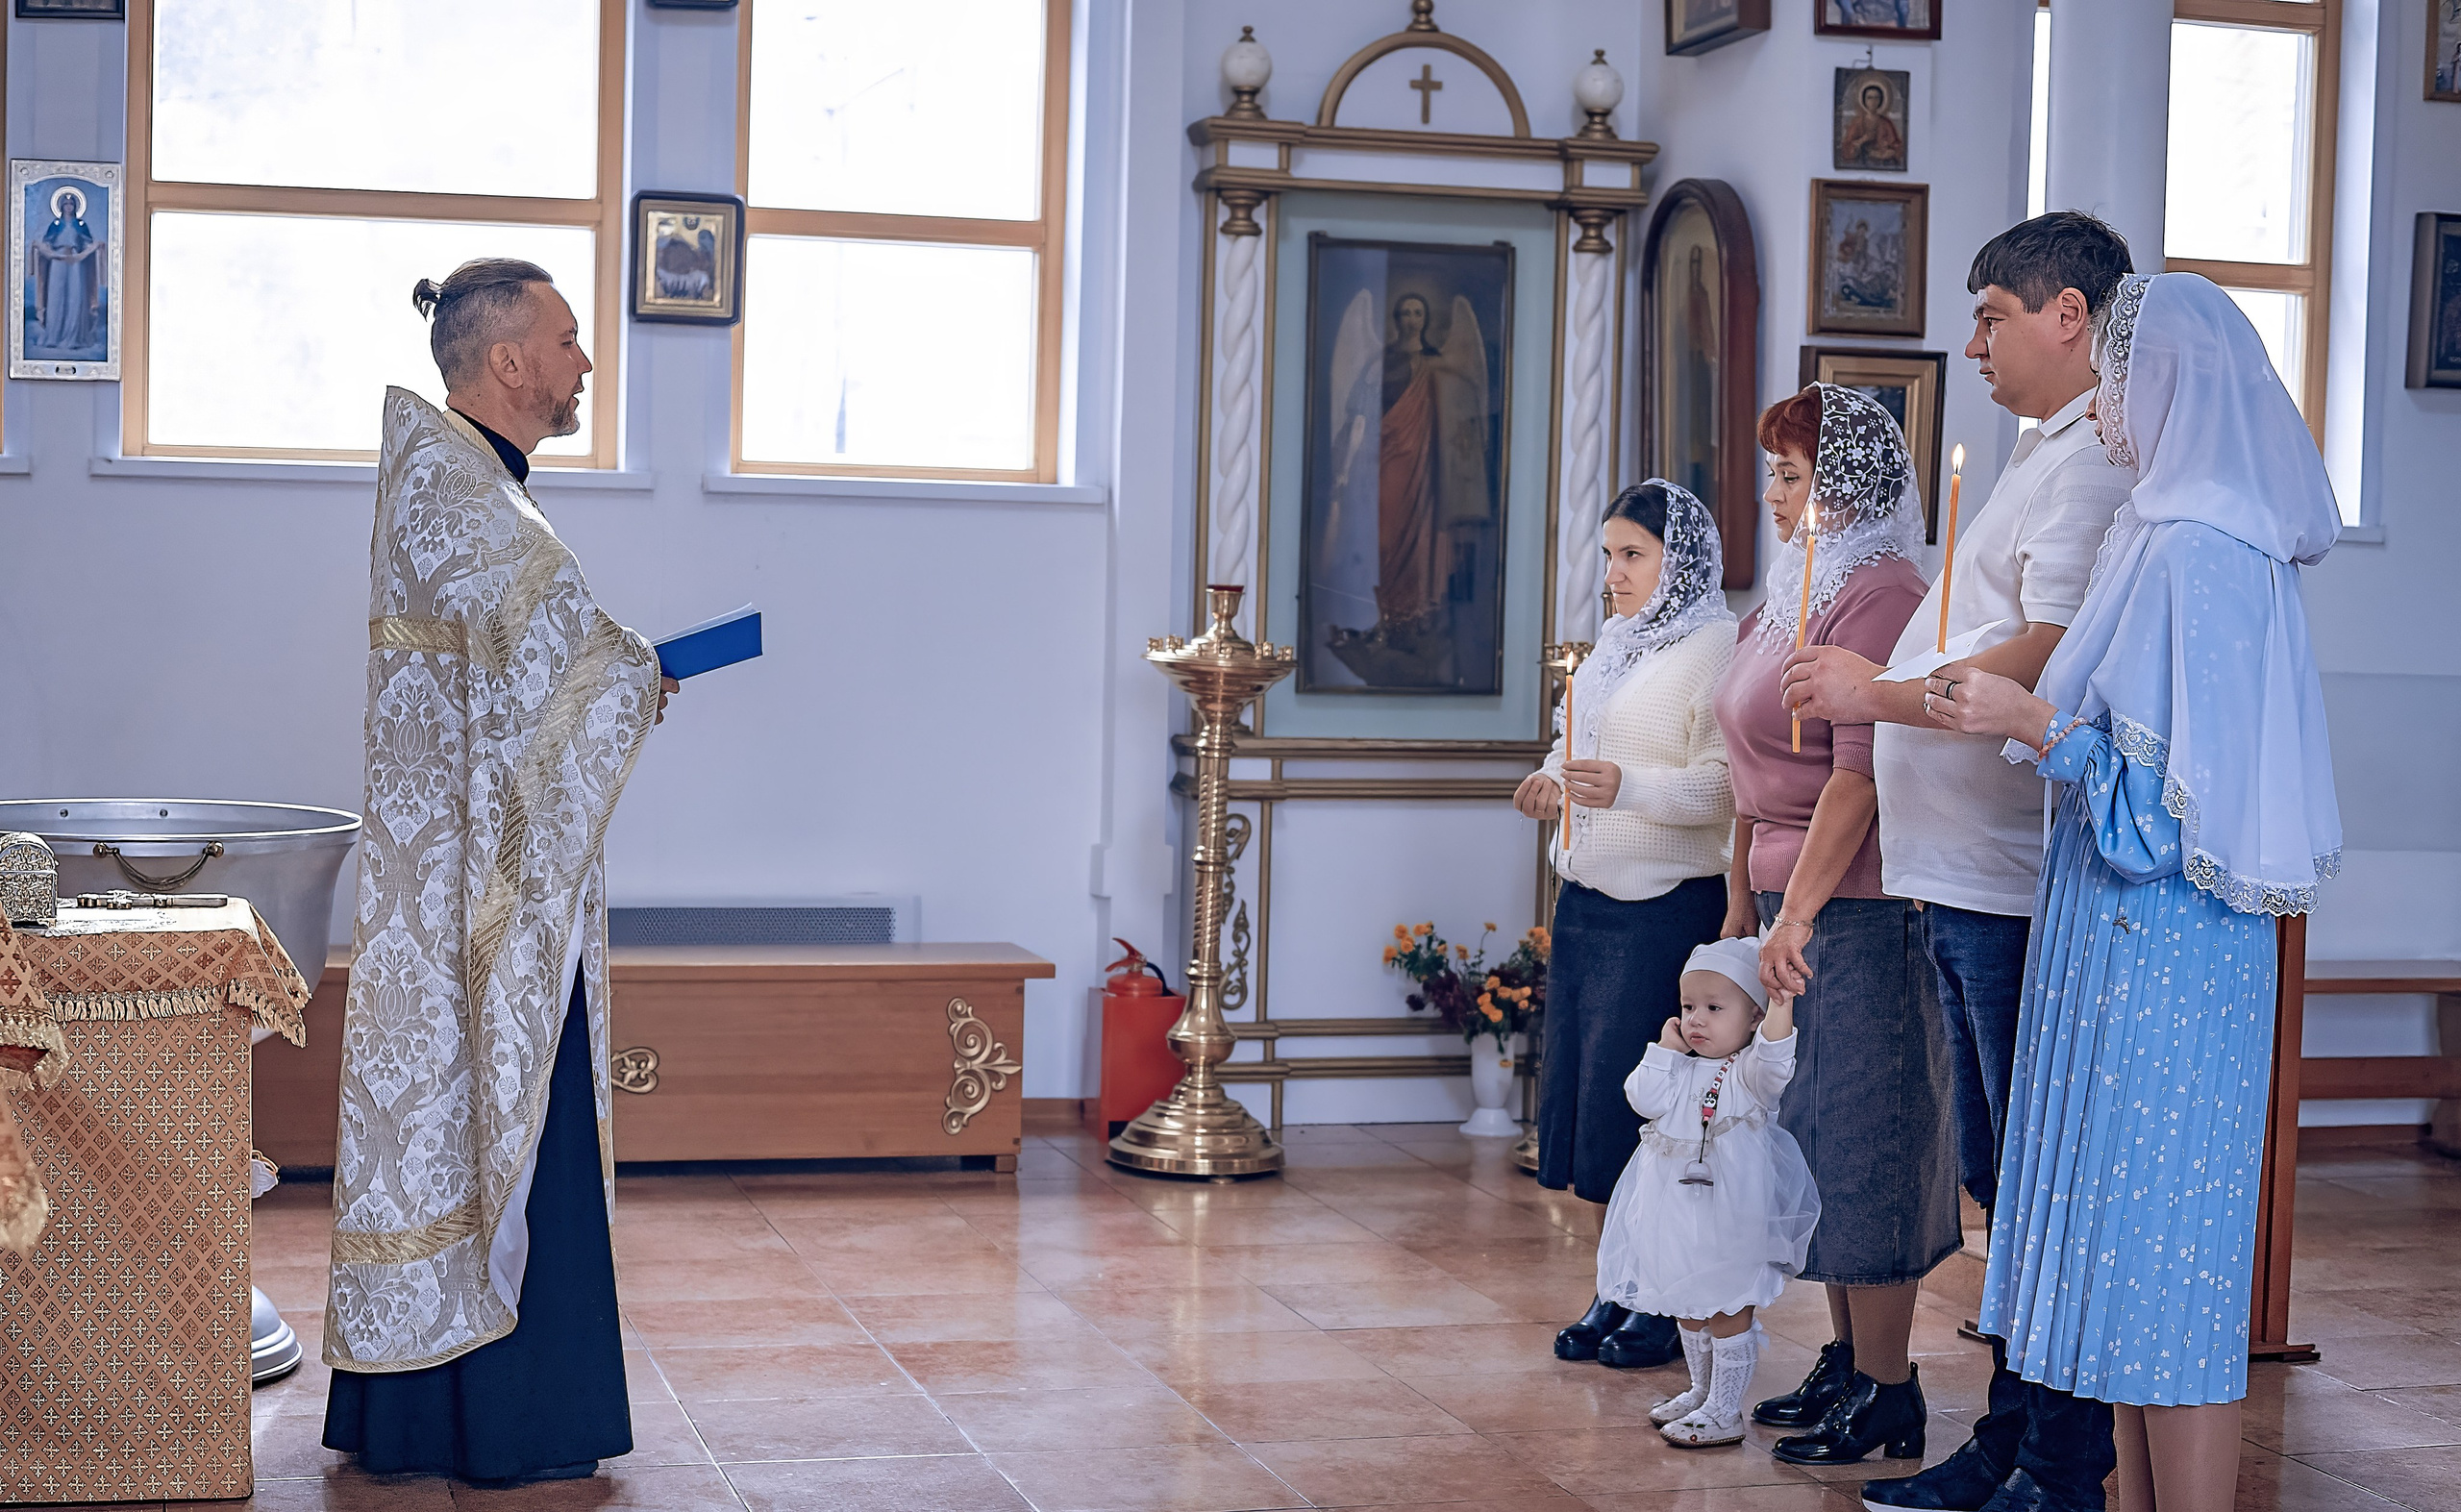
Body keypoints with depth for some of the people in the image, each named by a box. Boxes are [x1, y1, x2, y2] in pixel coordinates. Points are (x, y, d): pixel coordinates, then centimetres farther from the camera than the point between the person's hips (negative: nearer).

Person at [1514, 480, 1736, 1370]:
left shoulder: (1715, 646, -11)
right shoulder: (1615, 644, 15)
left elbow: (1723, 787, -19)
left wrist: (1628, 788, -31)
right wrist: (1556, 785, 8)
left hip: (1669, 905, -8)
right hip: (1588, 896, 9)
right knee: (1586, 1087, 9)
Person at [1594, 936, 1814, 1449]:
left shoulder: (1748, 1073, -11)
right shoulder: (1681, 1070, 8)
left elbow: (1773, 1063, -33)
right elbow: (1645, 1098, -5)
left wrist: (1780, 1001, -45)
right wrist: (1666, 1050, -7)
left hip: (1733, 1218, -7)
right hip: (1681, 1214, 7)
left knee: (1729, 1309, 0)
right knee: (1688, 1308, 20)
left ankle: (1725, 1411, 9)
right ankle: (1702, 1391, 36)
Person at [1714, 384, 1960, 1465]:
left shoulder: (1878, 597, -14)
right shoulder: (1793, 595, 17)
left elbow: (1860, 773, -21)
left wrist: (1796, 913, -23)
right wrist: (1743, 904, 20)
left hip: (1859, 907, -10)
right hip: (1792, 904, 10)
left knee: (1862, 1141, -4)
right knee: (1814, 1134, 13)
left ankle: (1886, 1397, 3)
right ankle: (1845, 1364, 23)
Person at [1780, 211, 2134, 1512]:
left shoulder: (2095, 462, -13)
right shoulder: (2040, 456, 20)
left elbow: (2052, 658, -24)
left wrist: (1878, 692, -16)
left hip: (2019, 889, -11)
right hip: (1964, 879, 11)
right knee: (1998, 1182, 16)